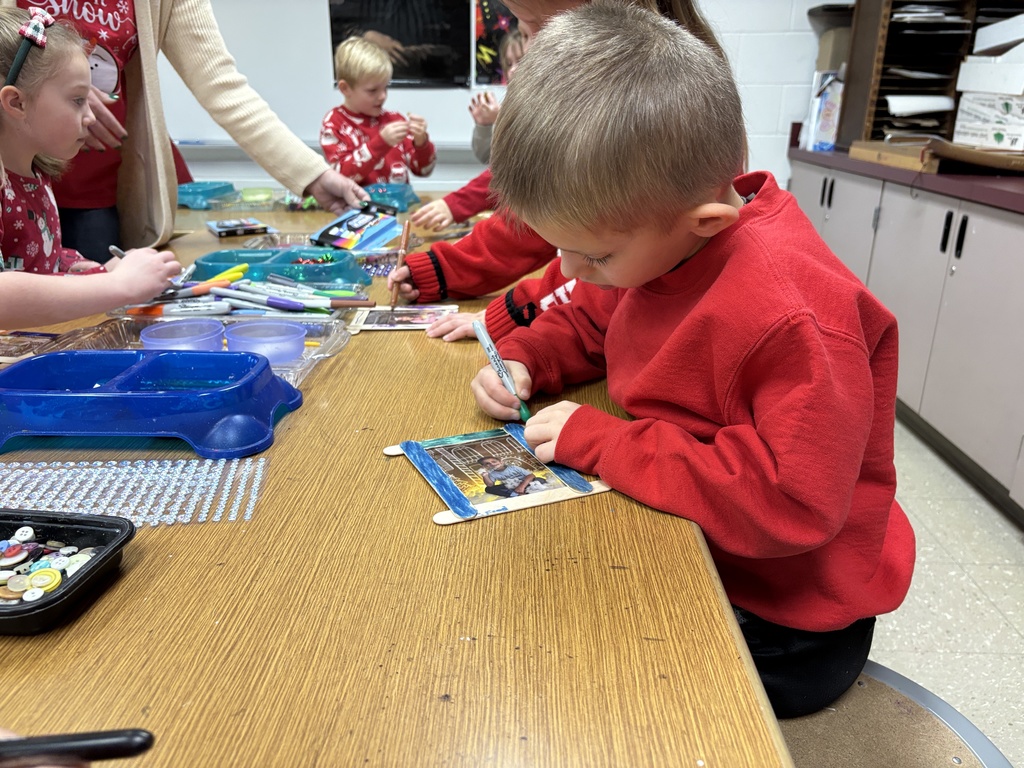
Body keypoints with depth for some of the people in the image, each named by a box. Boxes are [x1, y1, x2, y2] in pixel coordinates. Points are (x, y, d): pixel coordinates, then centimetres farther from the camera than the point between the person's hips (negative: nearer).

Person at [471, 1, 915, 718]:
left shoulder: (795, 315, -33)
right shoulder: (650, 238, -6)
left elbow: (793, 503, -34)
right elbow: (587, 321, 13)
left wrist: (597, 440, -30)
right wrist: (523, 360, -8)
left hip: (780, 623, -7)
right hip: (681, 548, 8)